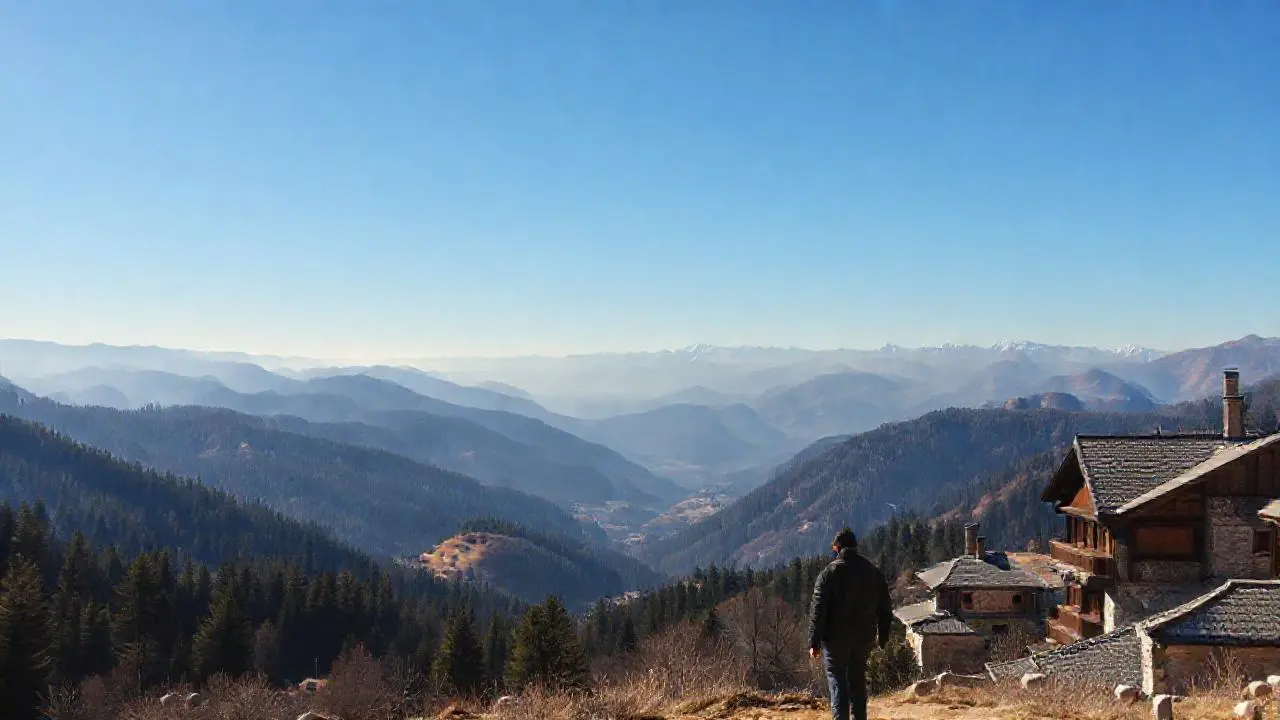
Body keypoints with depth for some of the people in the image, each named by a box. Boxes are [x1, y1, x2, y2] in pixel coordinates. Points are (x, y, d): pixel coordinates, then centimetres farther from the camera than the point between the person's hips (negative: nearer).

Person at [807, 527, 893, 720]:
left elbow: (818, 610, -11)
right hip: (864, 637, 4)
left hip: (836, 637, -4)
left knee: (837, 680, 0)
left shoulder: (829, 572, -8)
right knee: (858, 680, 15)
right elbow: (884, 609, 11)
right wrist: (883, 637, 18)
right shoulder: (874, 572, 7)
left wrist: (814, 642, -9)